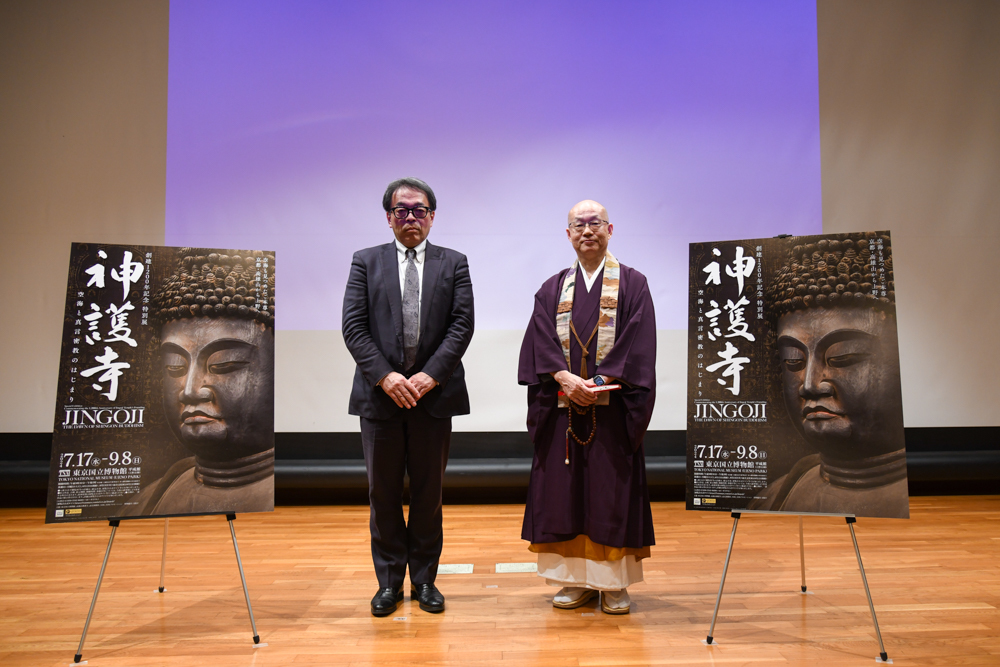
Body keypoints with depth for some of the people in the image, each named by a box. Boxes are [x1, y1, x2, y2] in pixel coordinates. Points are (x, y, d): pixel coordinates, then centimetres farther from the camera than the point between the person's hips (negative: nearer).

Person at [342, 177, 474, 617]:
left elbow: (462, 325, -2)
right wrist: (385, 376, -13)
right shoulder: (366, 262, 8)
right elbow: (353, 327, -1)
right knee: (383, 493, 8)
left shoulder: (454, 264, 8)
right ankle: (389, 582, 22)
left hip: (434, 396, 0)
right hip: (380, 395, 0)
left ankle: (424, 579, 24)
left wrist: (430, 375, -13)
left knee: (428, 493, 9)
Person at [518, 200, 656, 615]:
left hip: (613, 409, -2)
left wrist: (600, 382, -17)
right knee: (565, 492, 5)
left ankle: (615, 584, 14)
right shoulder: (553, 289, 13)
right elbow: (540, 343, 1)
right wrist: (565, 378, -16)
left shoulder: (633, 285, 5)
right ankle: (577, 580, 17)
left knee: (613, 493, 2)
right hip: (562, 410, 3)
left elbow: (638, 344, -6)